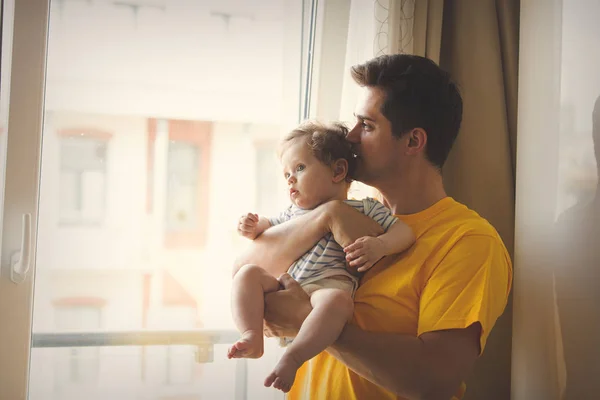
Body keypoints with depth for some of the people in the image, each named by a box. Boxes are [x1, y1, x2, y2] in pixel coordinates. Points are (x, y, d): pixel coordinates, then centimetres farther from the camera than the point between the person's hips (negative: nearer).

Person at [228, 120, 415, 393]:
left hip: (328, 285, -6)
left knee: (337, 299, -41)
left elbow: (404, 232, 4)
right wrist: (252, 227, 17)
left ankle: (291, 359, -45)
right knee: (248, 273, -18)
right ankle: (252, 337, -29)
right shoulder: (294, 212, 27)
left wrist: (378, 246, -17)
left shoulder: (364, 210, 10)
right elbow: (269, 226, 41)